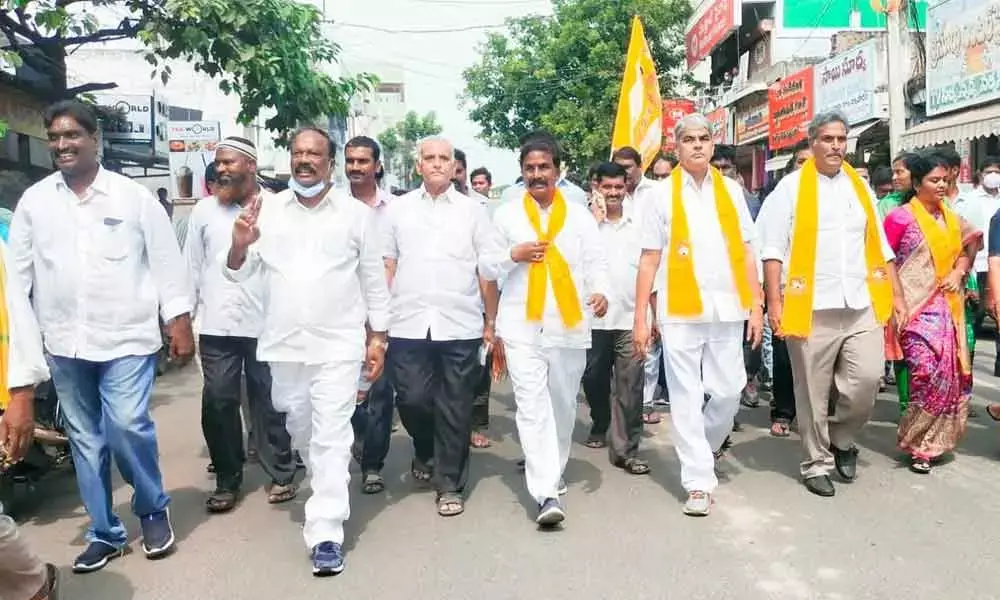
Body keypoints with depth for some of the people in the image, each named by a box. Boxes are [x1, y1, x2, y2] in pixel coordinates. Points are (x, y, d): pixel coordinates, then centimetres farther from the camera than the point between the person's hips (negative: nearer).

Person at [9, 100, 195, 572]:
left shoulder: (133, 196, -2)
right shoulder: (34, 200, 6)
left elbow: (166, 262, -2)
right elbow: (17, 268, 9)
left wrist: (180, 322, -6)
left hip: (126, 337, -4)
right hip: (64, 343, 4)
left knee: (127, 427, -13)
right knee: (85, 439, 11)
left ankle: (153, 509, 14)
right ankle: (104, 533, 26)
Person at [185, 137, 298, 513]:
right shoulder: (204, 210, 8)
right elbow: (191, 267, 11)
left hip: (266, 323, -2)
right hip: (216, 326, 3)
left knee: (269, 402, 8)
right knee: (218, 403, 4)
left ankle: (281, 474, 21)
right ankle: (226, 481, 18)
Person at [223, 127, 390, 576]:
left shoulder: (356, 213, -1)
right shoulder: (268, 209, 3)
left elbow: (374, 282, 4)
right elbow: (239, 273, 3)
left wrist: (378, 338, 1)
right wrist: (240, 245, -19)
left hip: (338, 346, -3)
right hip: (284, 345, 4)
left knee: (331, 439, -5)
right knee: (300, 432, 20)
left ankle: (326, 533, 0)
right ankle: (328, 489, 45)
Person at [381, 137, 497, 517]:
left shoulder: (472, 210, 6)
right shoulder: (398, 210, 9)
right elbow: (386, 266, 9)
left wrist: (491, 323, 3)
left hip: (461, 325, -1)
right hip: (409, 324, 1)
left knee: (455, 408, 4)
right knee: (412, 399, 3)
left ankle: (450, 485, 18)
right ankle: (425, 453, 34)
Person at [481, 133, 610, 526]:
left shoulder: (580, 214, 8)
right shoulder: (506, 215, 7)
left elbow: (596, 260, 1)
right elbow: (486, 268, 9)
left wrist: (600, 291, -19)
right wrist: (513, 254, -9)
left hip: (569, 327, 2)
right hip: (521, 327, -1)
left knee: (563, 404, 13)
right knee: (532, 405, -10)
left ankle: (553, 472, 35)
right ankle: (547, 495, -12)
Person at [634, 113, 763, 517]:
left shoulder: (731, 191, 11)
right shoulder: (662, 194, 3)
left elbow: (747, 252, 10)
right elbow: (649, 259, 1)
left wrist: (756, 306, 4)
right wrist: (640, 319, -3)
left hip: (727, 308, 3)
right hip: (680, 311, -2)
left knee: (728, 392, 8)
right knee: (686, 397, 0)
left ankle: (702, 450, 34)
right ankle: (699, 480, 9)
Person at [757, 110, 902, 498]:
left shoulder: (860, 188, 15)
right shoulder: (791, 188, 0)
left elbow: (880, 247, 17)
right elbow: (773, 250, -5)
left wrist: (895, 295, 11)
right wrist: (775, 302, -12)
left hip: (862, 306, 4)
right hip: (811, 308, -4)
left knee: (867, 380, -4)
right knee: (813, 393, 4)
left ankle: (842, 439, 24)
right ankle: (817, 463, 20)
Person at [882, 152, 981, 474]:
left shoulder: (952, 218, 12)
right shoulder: (901, 217, -7)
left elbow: (969, 246, 25)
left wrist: (959, 272, 5)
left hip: (946, 306, 7)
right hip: (915, 306, -7)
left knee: (952, 373, 8)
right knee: (930, 372, -16)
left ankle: (934, 439, 26)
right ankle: (917, 444, 0)